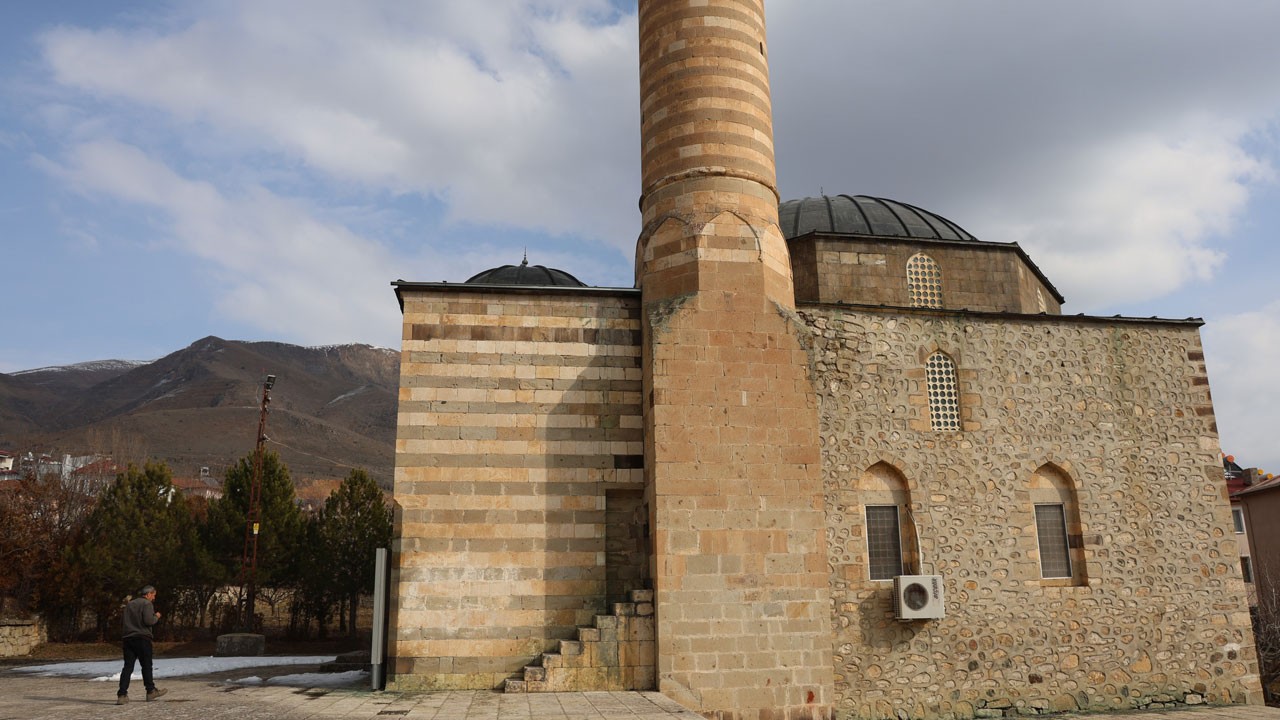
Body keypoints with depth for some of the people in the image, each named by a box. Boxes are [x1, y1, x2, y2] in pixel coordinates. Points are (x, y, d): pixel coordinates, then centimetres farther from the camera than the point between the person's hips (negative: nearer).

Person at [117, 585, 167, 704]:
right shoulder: (147, 603, -7)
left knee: (128, 666, 2)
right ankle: (151, 691, 17)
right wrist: (156, 617, 3)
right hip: (142, 638, -6)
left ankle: (122, 694, -9)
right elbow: (148, 621, -17)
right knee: (146, 665, 6)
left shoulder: (129, 604, 19)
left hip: (128, 638, 6)